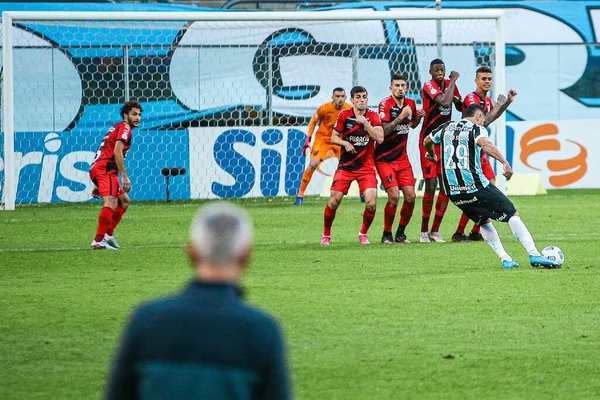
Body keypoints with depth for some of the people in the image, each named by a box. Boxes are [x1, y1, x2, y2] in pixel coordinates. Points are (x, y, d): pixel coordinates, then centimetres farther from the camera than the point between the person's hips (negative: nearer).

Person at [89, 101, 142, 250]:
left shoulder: (118, 128, 28)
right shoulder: (125, 128, -2)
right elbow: (117, 152, -17)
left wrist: (98, 185, 30)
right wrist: (125, 177, -18)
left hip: (98, 169, 10)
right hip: (105, 170, -10)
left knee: (124, 201, 21)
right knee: (111, 204, -24)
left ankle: (109, 234, 14)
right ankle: (98, 241, -33)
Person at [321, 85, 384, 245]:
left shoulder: (373, 116, -2)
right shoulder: (344, 115, -1)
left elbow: (380, 138, -15)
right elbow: (334, 137, 4)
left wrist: (364, 122, -21)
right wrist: (345, 143, -15)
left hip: (366, 167, 0)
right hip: (346, 165, 0)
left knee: (371, 203, -15)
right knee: (334, 201, -9)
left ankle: (363, 233, 11)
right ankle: (326, 235, 13)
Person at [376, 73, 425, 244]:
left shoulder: (410, 103, 6)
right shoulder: (385, 104, -13)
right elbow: (383, 131, -22)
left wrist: (419, 117, 3)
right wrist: (400, 117, -26)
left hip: (402, 157, 6)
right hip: (385, 158, -6)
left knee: (410, 196, -2)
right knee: (394, 196, -16)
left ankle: (400, 233, 14)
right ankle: (387, 234, 0)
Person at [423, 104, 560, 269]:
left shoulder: (446, 128, 14)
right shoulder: (477, 129, -3)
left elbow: (427, 142, 31)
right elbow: (484, 143, -26)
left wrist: (432, 155, 52)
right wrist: (505, 162, -32)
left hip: (452, 191, 6)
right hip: (476, 187, -6)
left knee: (484, 221, 25)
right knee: (512, 215, 5)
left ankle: (505, 259, 14)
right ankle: (534, 255, -4)